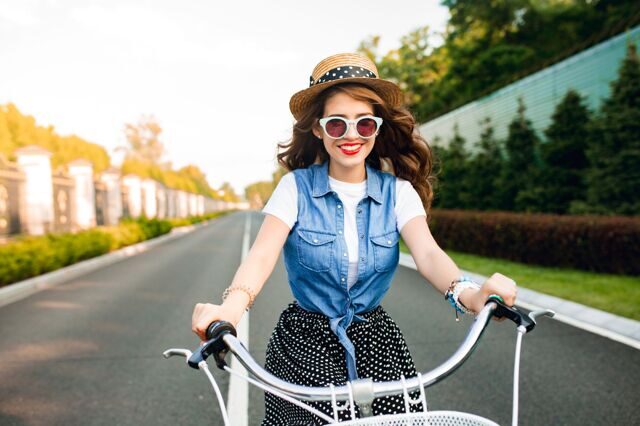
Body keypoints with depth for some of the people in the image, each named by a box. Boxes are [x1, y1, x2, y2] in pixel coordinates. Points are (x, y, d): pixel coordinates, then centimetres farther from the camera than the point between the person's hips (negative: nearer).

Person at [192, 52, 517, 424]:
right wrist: (233, 305, -43)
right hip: (306, 344, -1)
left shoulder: (398, 191, -5)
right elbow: (263, 253, -22)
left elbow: (427, 253, -19)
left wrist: (467, 293, -41)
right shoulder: (297, 187, -9)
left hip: (375, 344, 2)